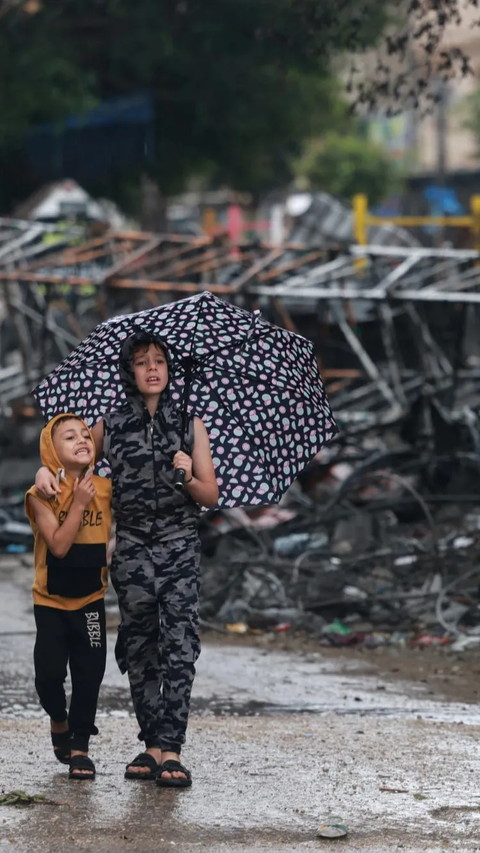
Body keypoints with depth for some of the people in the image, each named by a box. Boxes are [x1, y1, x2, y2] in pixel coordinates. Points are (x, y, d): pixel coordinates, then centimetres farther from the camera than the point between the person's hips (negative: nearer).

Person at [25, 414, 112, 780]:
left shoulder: (106, 489, -5)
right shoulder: (42, 494, -13)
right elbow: (58, 546, -21)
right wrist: (78, 503, -24)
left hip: (91, 600, 2)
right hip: (51, 601, -2)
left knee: (89, 675, 1)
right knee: (49, 671, -6)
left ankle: (80, 746, 15)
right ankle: (59, 720, 26)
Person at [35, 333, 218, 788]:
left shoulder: (190, 424, 7)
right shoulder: (110, 426, 9)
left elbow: (211, 496, 7)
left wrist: (189, 478, -13)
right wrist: (46, 469, 2)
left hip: (179, 545, -2)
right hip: (132, 546, 2)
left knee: (179, 643, -14)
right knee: (138, 645, 1)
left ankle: (170, 749, -18)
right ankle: (153, 744, 10)